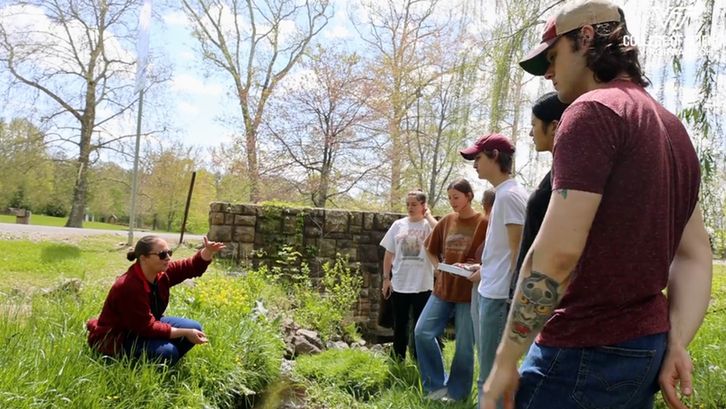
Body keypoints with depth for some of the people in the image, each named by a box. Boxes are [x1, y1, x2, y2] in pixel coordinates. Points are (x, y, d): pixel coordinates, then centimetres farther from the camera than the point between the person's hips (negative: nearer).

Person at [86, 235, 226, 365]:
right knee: (167, 352, -31)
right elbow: (147, 327, -30)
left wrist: (208, 251, -23)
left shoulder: (160, 272, -9)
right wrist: (185, 333, -28)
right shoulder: (129, 287, -32)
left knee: (194, 328, -2)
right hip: (116, 339, -8)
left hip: (145, 326, 9)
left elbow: (192, 266, -1)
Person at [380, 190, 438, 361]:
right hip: (399, 284, 3)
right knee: (399, 325, 12)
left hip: (422, 285, -2)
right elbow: (389, 254, 9)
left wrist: (428, 215, -14)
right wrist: (386, 278, 6)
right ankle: (398, 362, 25)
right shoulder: (398, 225, 5)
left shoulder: (429, 225, -3)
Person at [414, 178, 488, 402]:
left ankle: (456, 392, 22)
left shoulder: (483, 223, -7)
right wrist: (437, 267, 4)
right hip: (443, 289, 5)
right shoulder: (446, 221, 8)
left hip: (469, 293, -5)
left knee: (464, 346, 3)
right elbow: (431, 249, 20)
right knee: (422, 332, -1)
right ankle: (437, 385, 14)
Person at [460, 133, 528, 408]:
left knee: (491, 377, -3)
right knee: (493, 373, 18)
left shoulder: (510, 194, -15)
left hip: (499, 295, -10)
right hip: (492, 291, 10)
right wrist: (484, 270, 24)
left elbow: (518, 251, -19)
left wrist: (510, 297, -20)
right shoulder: (503, 193, 15)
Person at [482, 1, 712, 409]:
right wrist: (676, 345, 5)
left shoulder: (594, 111, -14)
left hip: (584, 354, -9)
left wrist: (505, 360, -15)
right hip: (646, 350, 9)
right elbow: (695, 256, 12)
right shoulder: (674, 129, 15)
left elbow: (556, 252, -22)